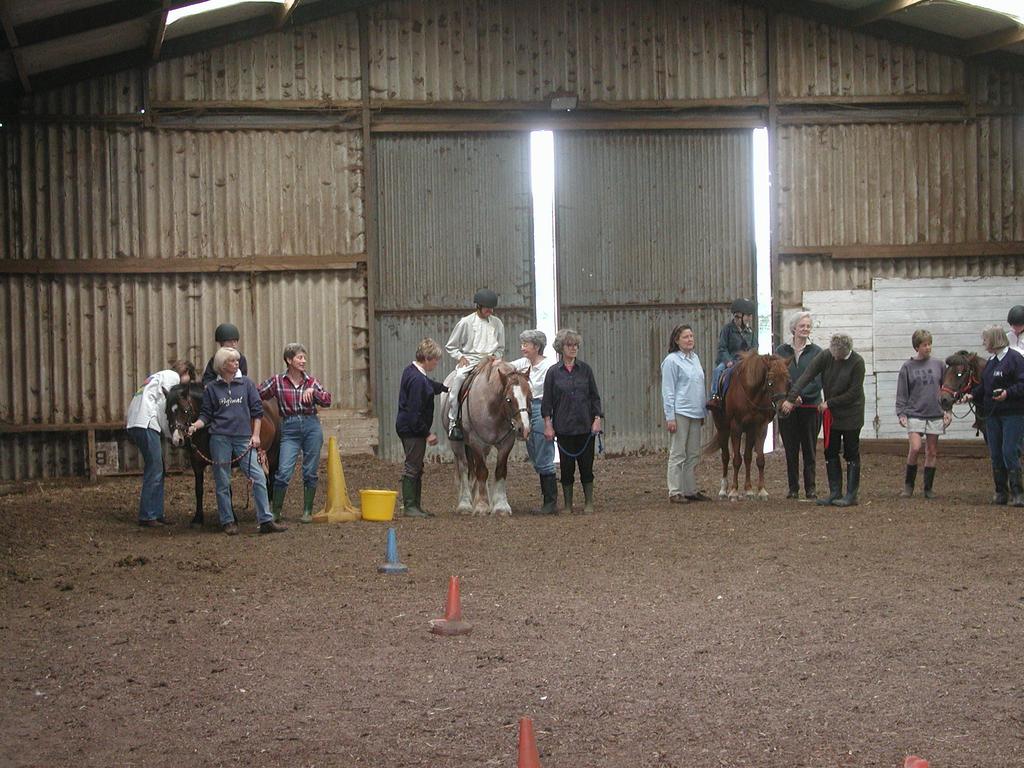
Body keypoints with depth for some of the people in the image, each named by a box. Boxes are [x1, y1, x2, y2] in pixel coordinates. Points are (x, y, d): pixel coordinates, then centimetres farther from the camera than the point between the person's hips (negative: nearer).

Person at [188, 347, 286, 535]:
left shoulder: (246, 383, 7)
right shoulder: (212, 388, 5)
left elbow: (257, 411, 9)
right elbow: (206, 414, 7)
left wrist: (255, 435, 1)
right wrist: (195, 425, -13)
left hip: (243, 438, 1)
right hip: (220, 438, -1)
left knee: (259, 477, -8)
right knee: (223, 482, 3)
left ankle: (266, 521, -7)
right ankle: (228, 522, 12)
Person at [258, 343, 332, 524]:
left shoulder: (311, 381, 6)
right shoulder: (277, 381, 1)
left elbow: (327, 400, 2)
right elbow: (258, 395, 7)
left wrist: (313, 391, -11)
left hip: (311, 426, 2)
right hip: (289, 429, -2)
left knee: (310, 473, 5)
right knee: (283, 472, -11)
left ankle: (307, 512, 16)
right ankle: (275, 511, 4)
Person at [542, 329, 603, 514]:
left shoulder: (585, 369, 4)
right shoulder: (553, 372, 0)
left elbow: (595, 397, 6)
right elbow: (547, 401, 1)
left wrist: (597, 419, -4)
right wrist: (548, 425, -5)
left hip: (586, 427, 1)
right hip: (564, 427, -1)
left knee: (587, 465, 3)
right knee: (567, 466, 4)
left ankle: (589, 503, 12)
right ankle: (568, 504, 12)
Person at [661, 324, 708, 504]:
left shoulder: (695, 358, 13)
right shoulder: (672, 360, -9)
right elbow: (667, 391, -11)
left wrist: (703, 412, 19)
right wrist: (670, 417, -16)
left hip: (695, 414, 8)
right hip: (680, 413, -7)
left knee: (693, 454, 11)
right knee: (678, 454, -4)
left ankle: (690, 490, 19)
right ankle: (675, 492, 0)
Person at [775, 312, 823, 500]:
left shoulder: (817, 352, 2)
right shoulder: (782, 350, 7)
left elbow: (818, 380, -5)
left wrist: (801, 394, -17)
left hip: (810, 406, -1)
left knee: (809, 449, 3)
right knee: (790, 449, 4)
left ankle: (810, 487, 11)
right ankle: (793, 488, 11)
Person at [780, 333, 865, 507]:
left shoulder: (857, 362, -17)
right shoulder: (826, 357, -8)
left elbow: (853, 393, -16)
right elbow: (806, 376, -16)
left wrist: (829, 403, -17)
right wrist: (791, 398, -25)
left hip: (850, 415, -5)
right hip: (830, 414, 5)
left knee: (851, 454, 1)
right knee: (830, 453, 6)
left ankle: (851, 495, 6)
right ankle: (835, 493, 13)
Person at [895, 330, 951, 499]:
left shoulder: (938, 365, 6)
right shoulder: (908, 367, 2)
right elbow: (901, 393, 4)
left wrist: (948, 411, 5)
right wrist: (901, 413, -4)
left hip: (935, 414, 2)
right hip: (914, 414, -2)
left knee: (932, 451, 5)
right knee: (915, 448, -15)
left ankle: (928, 488, 14)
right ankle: (908, 484, 2)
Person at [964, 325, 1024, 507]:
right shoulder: (991, 361, 16)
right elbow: (984, 386, 23)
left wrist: (1008, 393, -28)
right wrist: (973, 395, 10)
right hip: (992, 414, 8)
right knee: (996, 455, 9)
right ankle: (1001, 492, 15)